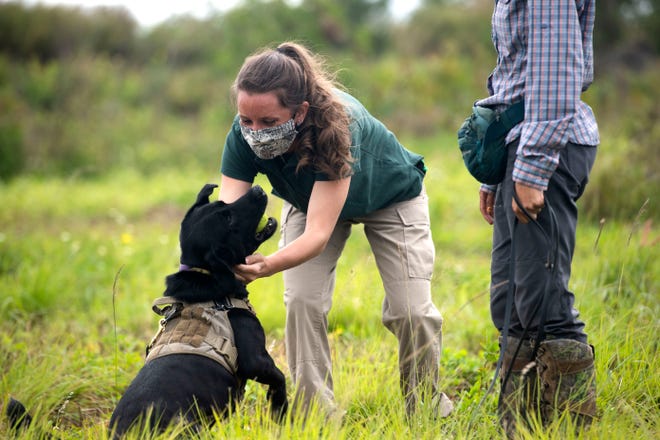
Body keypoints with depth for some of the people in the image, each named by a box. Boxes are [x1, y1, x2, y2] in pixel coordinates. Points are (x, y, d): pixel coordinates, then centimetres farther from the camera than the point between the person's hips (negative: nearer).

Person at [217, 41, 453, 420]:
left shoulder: (337, 125, -45)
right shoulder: (244, 135, -33)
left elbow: (319, 233, -50)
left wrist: (269, 265, -68)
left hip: (391, 194, -3)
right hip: (308, 199, 4)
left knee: (411, 310, -10)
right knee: (302, 301, -16)